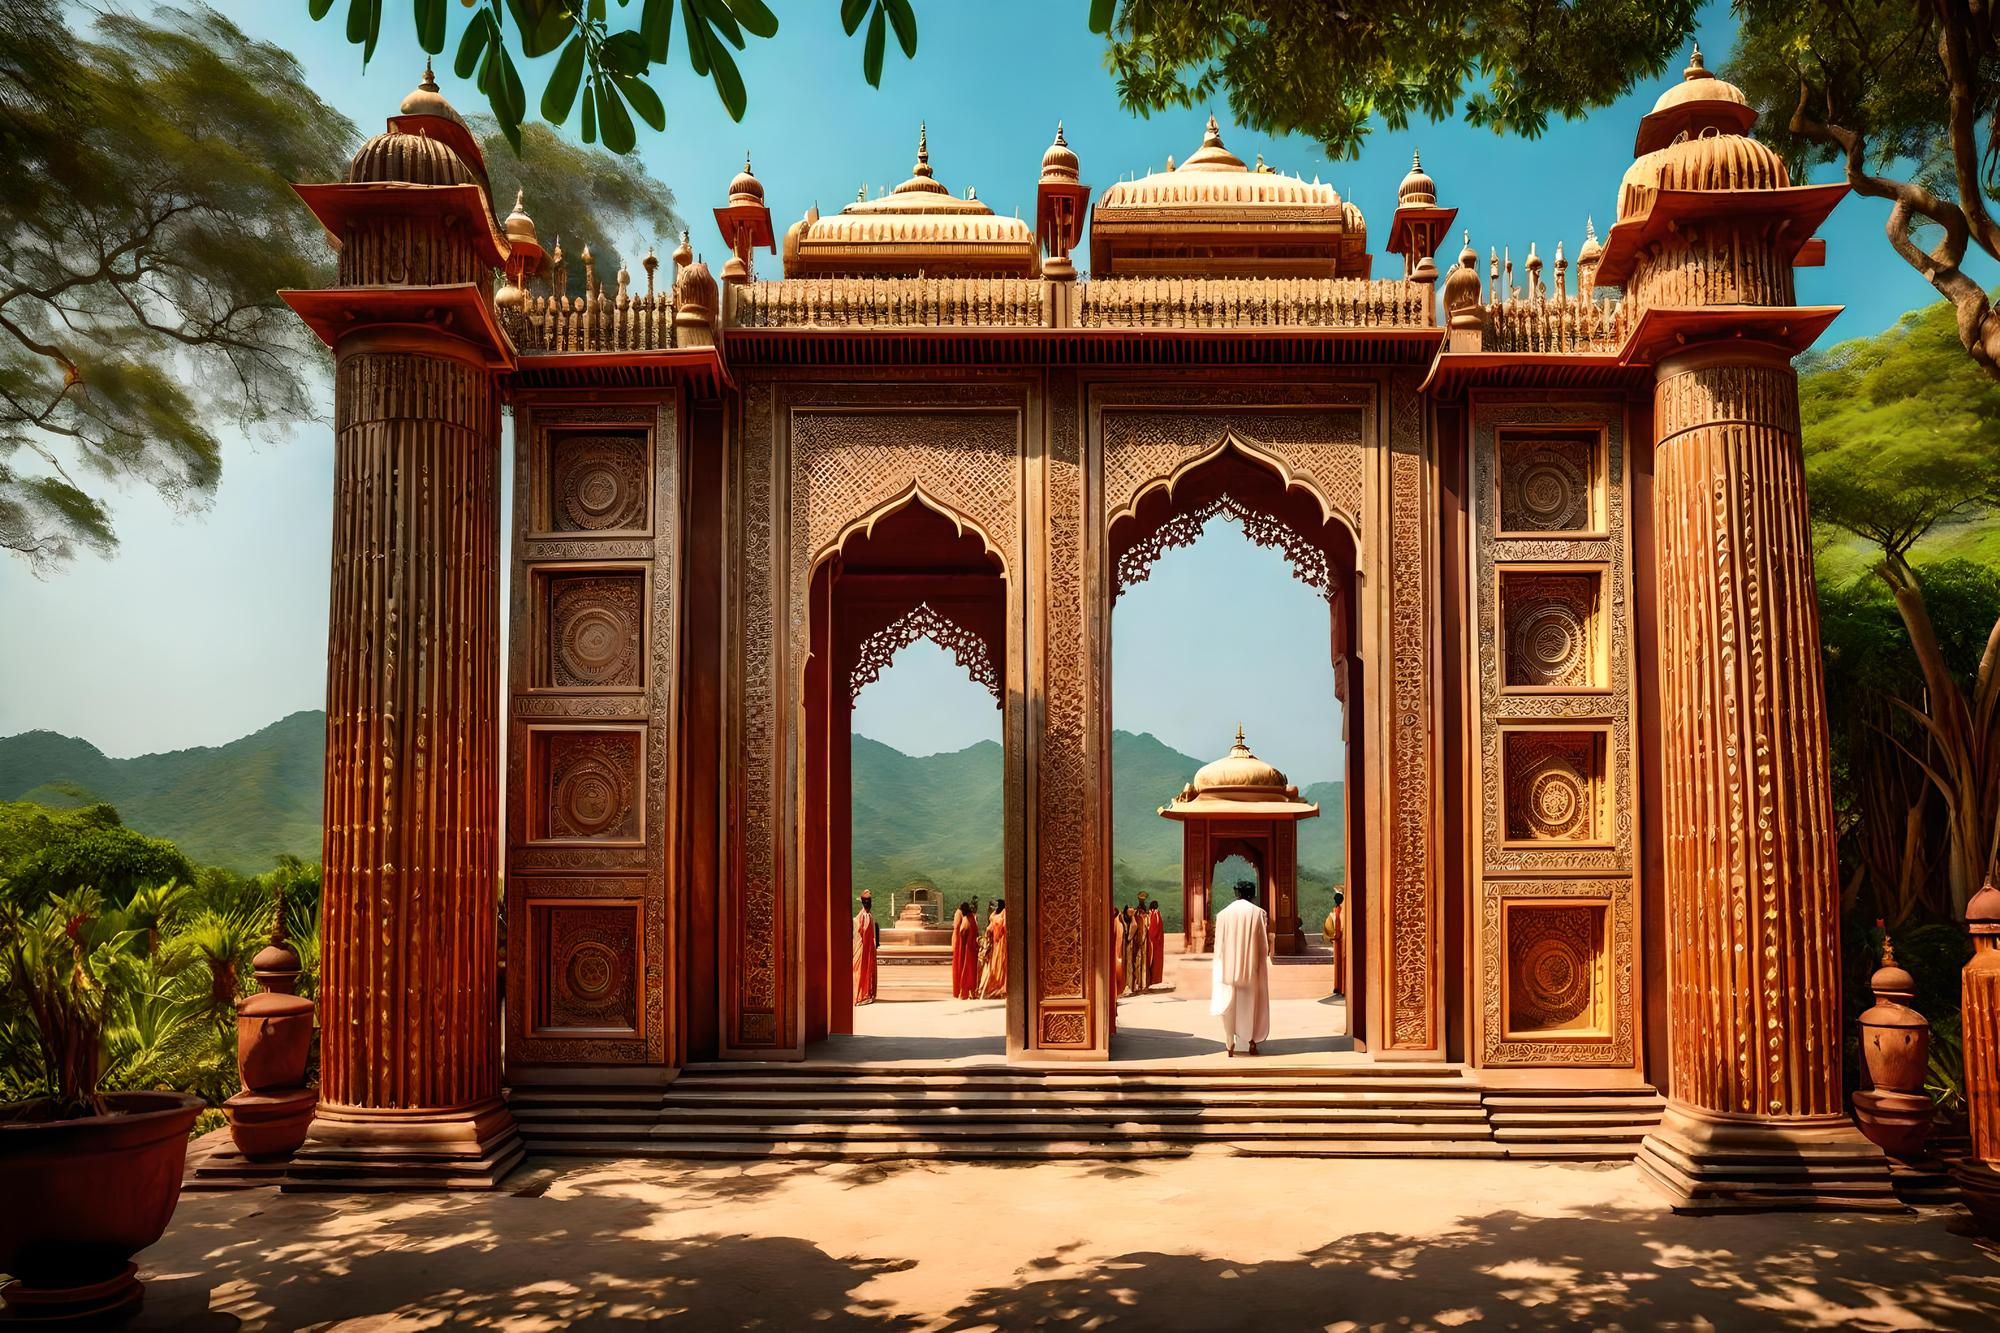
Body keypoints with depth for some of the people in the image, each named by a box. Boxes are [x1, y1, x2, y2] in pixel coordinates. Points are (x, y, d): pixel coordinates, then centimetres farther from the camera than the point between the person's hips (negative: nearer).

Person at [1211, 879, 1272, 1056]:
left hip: (1229, 968, 1)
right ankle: (1252, 1041, 14)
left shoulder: (1223, 914, -1)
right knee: (1252, 1003, 13)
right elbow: (1264, 945, -2)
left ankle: (1231, 1045, 5)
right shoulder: (1258, 913, -5)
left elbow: (1219, 945, 2)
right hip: (1252, 968, -1)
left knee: (1230, 1005, 7)